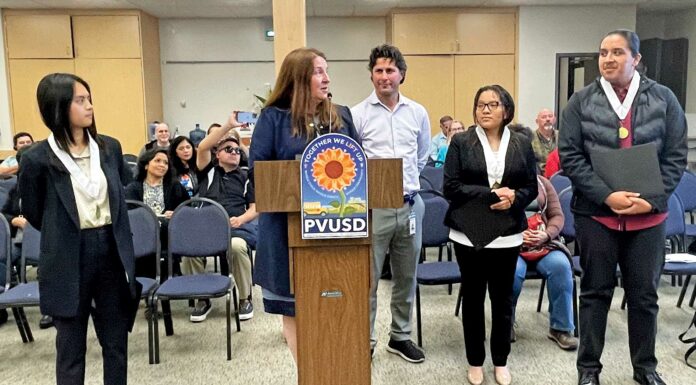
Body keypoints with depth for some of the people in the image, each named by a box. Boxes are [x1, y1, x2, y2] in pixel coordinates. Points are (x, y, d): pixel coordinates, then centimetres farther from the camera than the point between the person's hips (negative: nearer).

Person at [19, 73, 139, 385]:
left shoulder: (110, 148, 3)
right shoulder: (38, 158, -10)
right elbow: (33, 213, 4)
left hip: (112, 253, 4)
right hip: (69, 259, -3)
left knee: (116, 344, 14)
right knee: (71, 349, 11)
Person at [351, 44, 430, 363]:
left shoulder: (418, 113, 7)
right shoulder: (358, 114, -5)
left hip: (410, 205, 4)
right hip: (372, 206, -4)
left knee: (406, 276, 15)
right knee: (367, 278, 2)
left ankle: (400, 337, 32)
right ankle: (365, 341, 17)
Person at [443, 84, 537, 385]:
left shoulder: (522, 144, 7)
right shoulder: (461, 143, 0)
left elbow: (532, 188, 7)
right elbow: (451, 187, -7)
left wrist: (513, 197, -15)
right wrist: (490, 194, -16)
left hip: (507, 233, 2)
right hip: (469, 233, -1)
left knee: (503, 298, 9)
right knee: (473, 297, 9)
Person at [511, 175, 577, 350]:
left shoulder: (542, 182, 15)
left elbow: (557, 215, 10)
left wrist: (547, 234, -10)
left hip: (543, 244, 3)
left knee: (560, 265, -28)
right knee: (513, 271, -34)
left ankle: (561, 327, -12)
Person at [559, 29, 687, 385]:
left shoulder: (663, 99, 3)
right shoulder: (581, 101, 0)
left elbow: (676, 156, 3)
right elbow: (569, 156, -5)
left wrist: (652, 200, -9)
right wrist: (606, 195, -15)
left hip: (648, 216, 1)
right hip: (595, 213, -1)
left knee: (644, 294, 12)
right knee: (595, 292, 9)